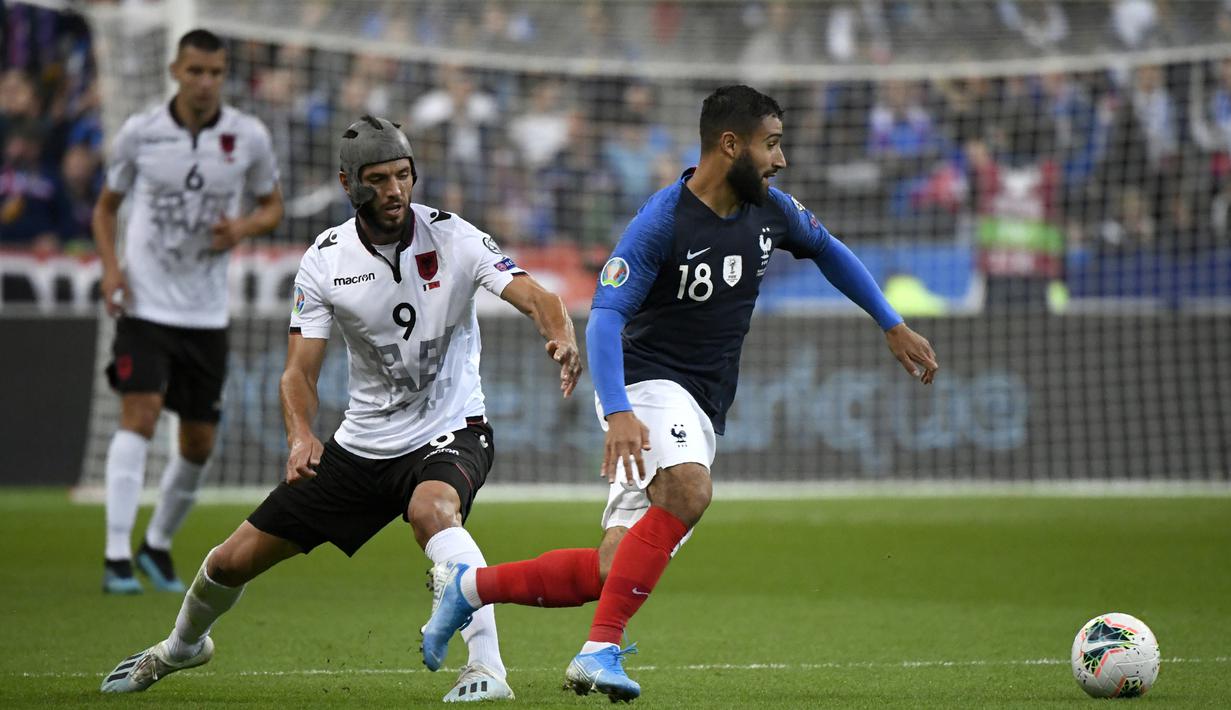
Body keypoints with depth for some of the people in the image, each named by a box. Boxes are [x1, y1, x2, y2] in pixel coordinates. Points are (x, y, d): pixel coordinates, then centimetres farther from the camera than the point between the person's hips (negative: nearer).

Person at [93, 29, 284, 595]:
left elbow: (272, 206, 12)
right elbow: (106, 207, 9)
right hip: (145, 303, -3)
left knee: (199, 443, 6)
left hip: (206, 313, 3)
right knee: (140, 413, -18)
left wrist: (244, 227, -11)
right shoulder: (139, 133, -4)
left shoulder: (249, 137, -2)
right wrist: (110, 266, -8)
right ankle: (116, 558, -19)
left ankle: (157, 545, 29)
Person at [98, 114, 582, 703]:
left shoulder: (451, 237, -14)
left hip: (449, 432, -4)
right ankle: (183, 646, 42)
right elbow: (299, 372, -8)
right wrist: (300, 435, -29)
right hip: (363, 446, 4)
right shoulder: (325, 260, -6)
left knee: (430, 509, -41)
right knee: (234, 561, 9)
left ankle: (487, 668, -39)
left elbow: (535, 297, -25)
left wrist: (562, 338, -48)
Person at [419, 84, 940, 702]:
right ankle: (602, 650, -33)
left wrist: (893, 326, 25)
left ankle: (470, 586, 13)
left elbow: (829, 252, 25)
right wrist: (617, 414, -35)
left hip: (701, 411, 7)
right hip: (647, 382, -7)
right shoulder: (661, 222, -17)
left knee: (615, 571, -2)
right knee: (688, 490, -36)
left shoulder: (770, 210, 4)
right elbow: (604, 317, -22)